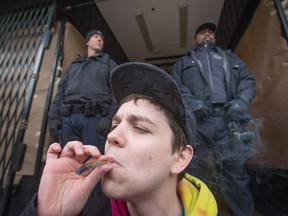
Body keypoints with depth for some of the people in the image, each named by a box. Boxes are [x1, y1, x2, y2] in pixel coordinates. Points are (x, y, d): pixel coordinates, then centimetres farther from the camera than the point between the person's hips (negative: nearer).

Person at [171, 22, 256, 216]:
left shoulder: (230, 57, 31)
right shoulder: (183, 63, 25)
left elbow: (247, 79, 18)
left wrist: (241, 100, -4)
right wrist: (190, 101, -12)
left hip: (229, 119, 2)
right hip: (196, 121, -1)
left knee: (234, 170, 3)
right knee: (196, 171, 4)